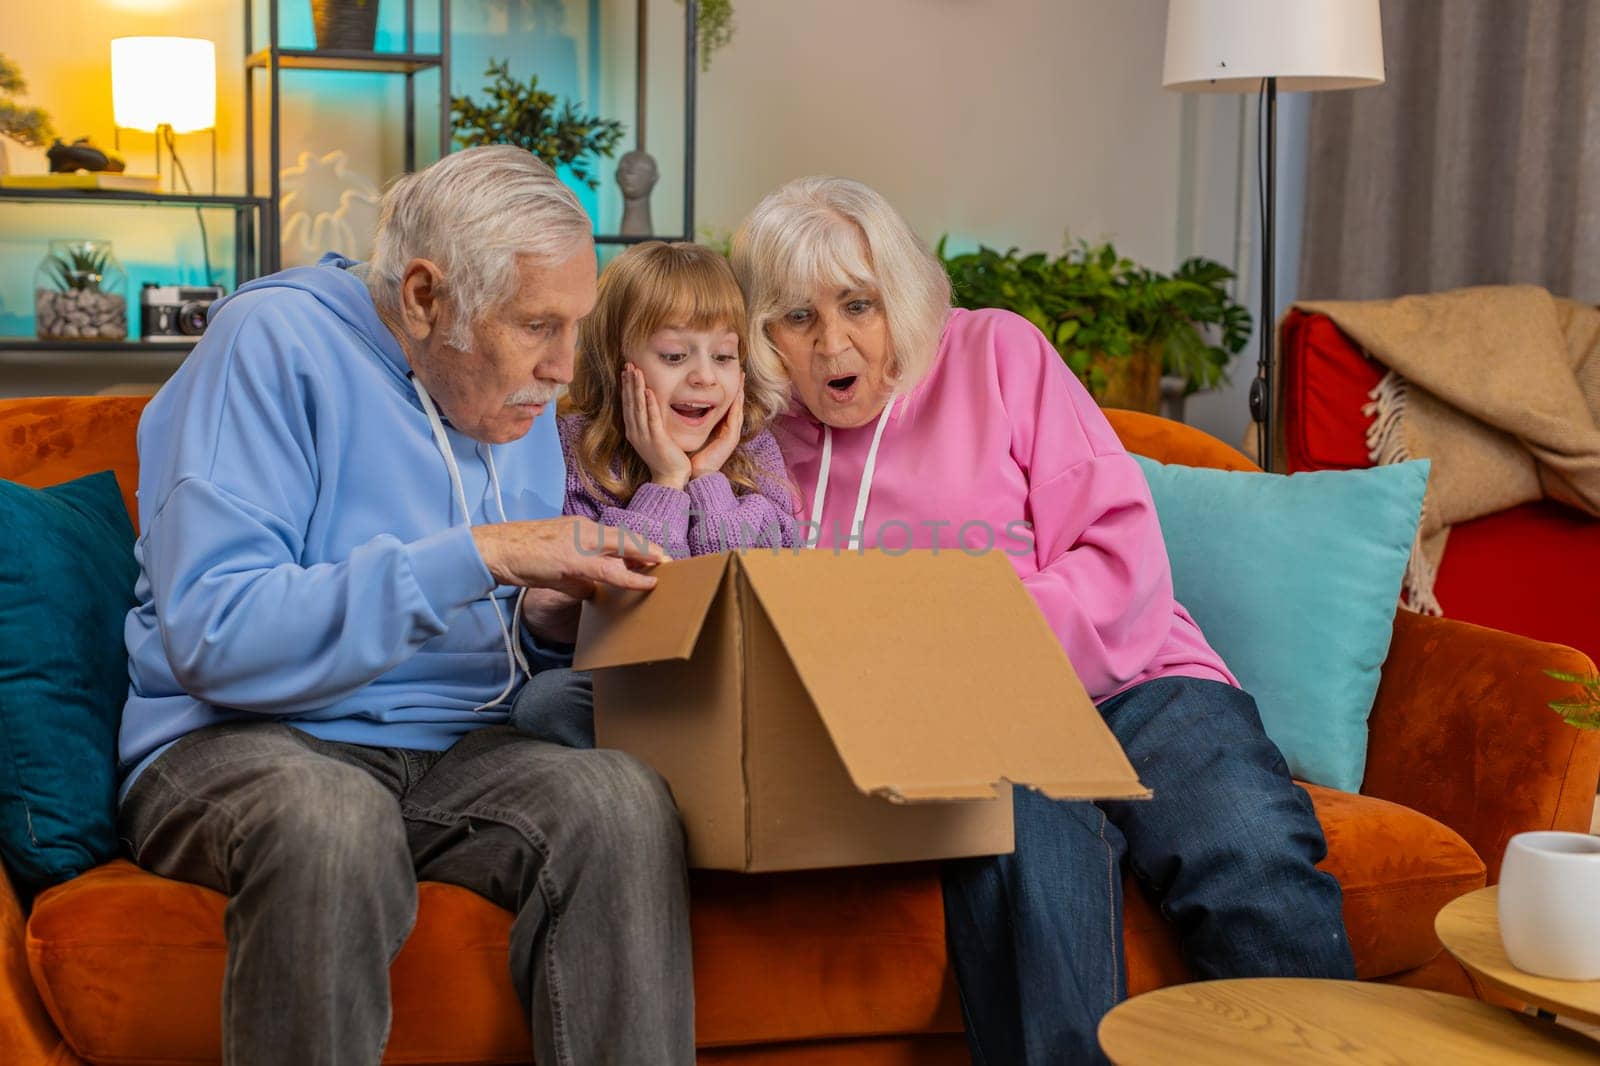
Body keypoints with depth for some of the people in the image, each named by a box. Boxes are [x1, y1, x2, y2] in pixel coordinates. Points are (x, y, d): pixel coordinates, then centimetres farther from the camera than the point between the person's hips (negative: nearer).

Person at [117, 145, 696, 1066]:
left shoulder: (519, 401, 12)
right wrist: (476, 557, -24)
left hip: (453, 749, 5)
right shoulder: (275, 341, -10)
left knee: (626, 802, -27)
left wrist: (549, 619, -3)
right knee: (330, 823, -40)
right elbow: (213, 637, -22)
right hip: (246, 740, -5)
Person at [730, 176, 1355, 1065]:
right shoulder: (764, 449, 15)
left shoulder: (997, 353, 10)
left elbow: (1124, 563, 1)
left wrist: (983, 653, -13)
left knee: (1254, 863, -29)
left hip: (1126, 682, 0)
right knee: (1030, 832, -36)